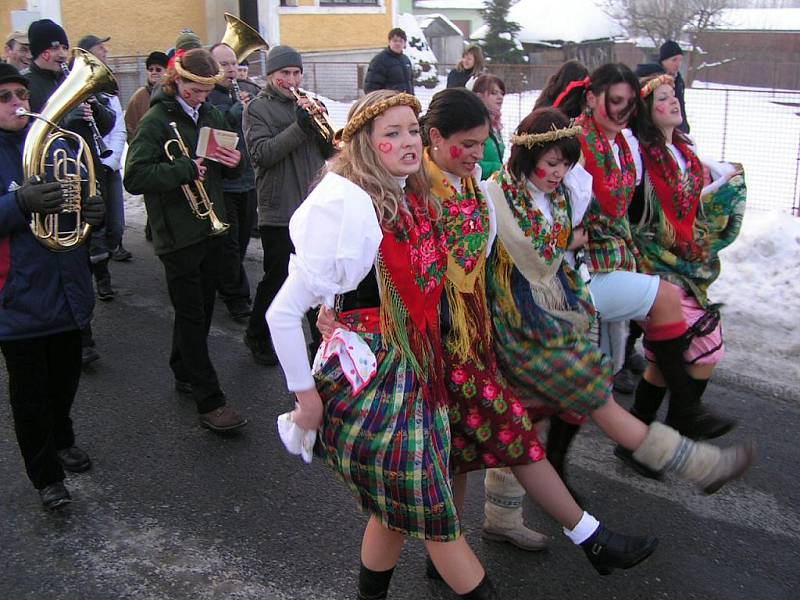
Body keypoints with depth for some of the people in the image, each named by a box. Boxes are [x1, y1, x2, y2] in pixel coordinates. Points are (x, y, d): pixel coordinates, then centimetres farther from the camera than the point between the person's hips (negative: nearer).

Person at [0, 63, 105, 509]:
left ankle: (61, 438, 47)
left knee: (66, 379, 22)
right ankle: (46, 475, 23)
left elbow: (82, 196, 11)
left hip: (68, 288, 5)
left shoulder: (55, 143, 6)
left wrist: (94, 210, -12)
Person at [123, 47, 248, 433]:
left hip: (211, 227, 7)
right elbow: (134, 177, -19)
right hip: (179, 234, -7)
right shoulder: (157, 120, -10)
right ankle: (209, 401, 2)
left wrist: (234, 162, -4)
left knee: (201, 310, 16)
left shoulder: (211, 116, 10)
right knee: (192, 315, -2)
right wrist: (186, 169, -23)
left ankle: (184, 373, 35)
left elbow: (227, 171, 19)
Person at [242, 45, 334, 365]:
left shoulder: (307, 103, 13)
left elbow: (329, 151, 9)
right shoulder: (258, 107, -2)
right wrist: (299, 127, -23)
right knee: (277, 279, 4)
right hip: (279, 210, -5)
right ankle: (258, 337, 26)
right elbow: (262, 154, -16)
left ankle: (323, 339, 25)